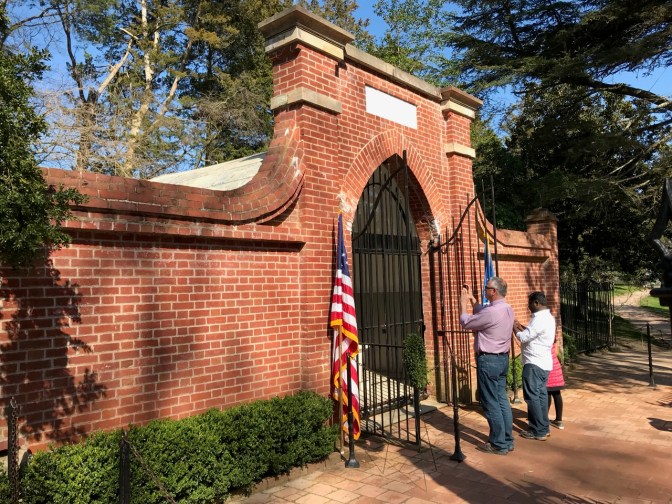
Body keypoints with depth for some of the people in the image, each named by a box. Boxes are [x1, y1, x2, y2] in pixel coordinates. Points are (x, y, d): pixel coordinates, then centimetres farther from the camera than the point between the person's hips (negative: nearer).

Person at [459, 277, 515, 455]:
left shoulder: (491, 312, -23)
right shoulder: (507, 309, 6)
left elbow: (466, 322, -11)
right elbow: (482, 314, 20)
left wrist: (463, 303, 3)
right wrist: (472, 299, 20)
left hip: (488, 360, -9)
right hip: (502, 358, 9)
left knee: (491, 404, 0)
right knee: (502, 400, 14)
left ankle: (499, 445, 8)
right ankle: (507, 440, 22)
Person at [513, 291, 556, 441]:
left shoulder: (539, 319, -21)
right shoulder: (547, 317, 12)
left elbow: (523, 338, -20)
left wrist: (514, 327, -6)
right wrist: (521, 326, 12)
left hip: (534, 364, -10)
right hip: (543, 362, 10)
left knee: (532, 396, -3)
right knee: (541, 394, 15)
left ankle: (538, 431, 3)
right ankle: (544, 427, 22)